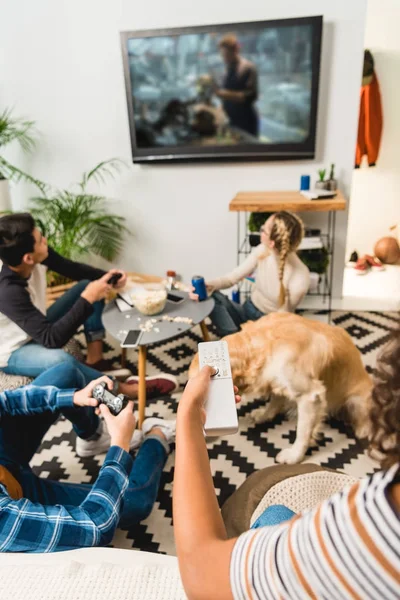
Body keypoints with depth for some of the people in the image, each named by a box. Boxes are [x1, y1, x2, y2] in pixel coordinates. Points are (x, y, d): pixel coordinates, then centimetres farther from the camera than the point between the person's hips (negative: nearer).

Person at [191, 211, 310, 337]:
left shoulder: (299, 278, -28)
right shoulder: (262, 251, -15)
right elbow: (232, 278, -8)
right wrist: (208, 286, -26)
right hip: (248, 311, 4)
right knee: (212, 296, -21)